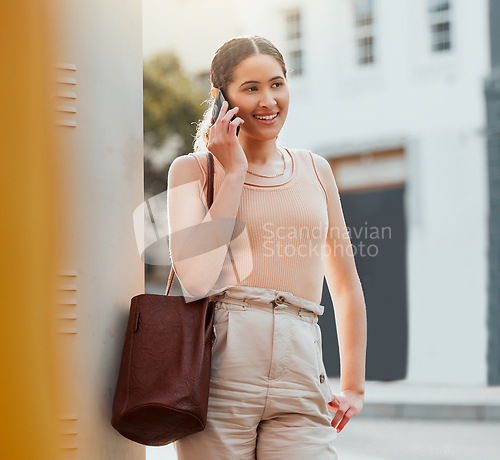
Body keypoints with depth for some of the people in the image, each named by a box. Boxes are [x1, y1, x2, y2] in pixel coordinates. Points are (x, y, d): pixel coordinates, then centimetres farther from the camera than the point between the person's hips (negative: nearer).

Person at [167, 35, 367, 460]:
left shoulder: (315, 170, 17)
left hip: (300, 383, 3)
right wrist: (234, 172, -3)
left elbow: (346, 286, 24)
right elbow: (197, 278, -9)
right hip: (219, 376, -2)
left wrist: (353, 386, 18)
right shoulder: (193, 170, 7)